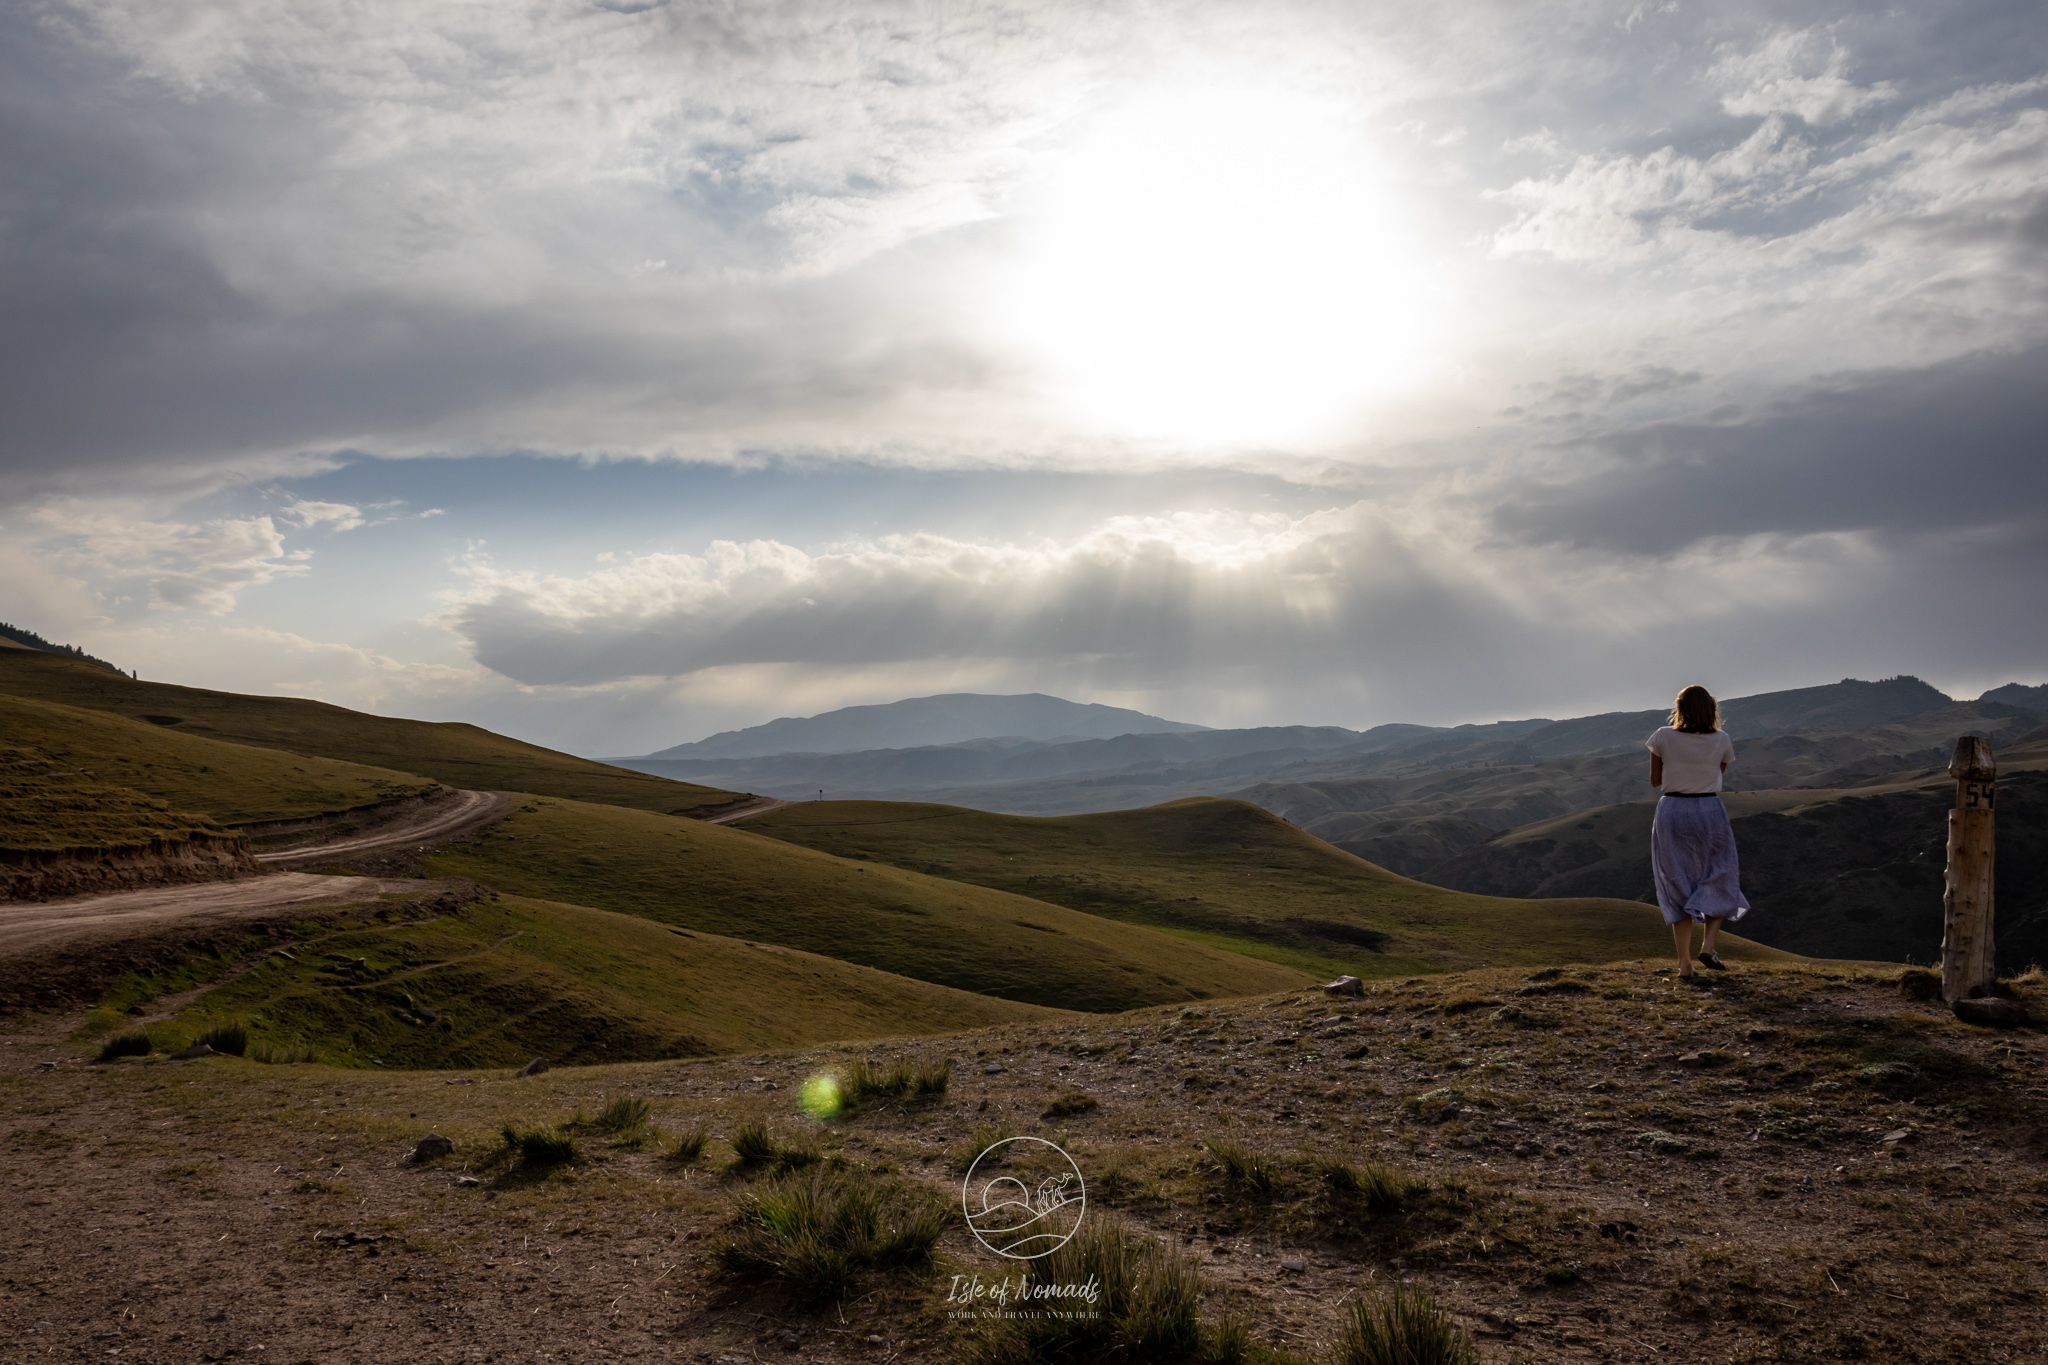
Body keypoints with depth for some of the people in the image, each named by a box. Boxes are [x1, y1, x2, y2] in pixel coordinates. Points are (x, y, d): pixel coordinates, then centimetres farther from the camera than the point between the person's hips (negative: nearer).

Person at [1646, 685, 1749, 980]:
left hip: (1671, 812, 0)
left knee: (1678, 888, 7)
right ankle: (1708, 945, -4)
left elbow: (1655, 780, 5)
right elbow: (1719, 774, 12)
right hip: (1709, 810, 0)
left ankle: (1684, 963, 5)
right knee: (1718, 882, 16)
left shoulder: (1663, 737, -5)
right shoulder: (1722, 740, -2)